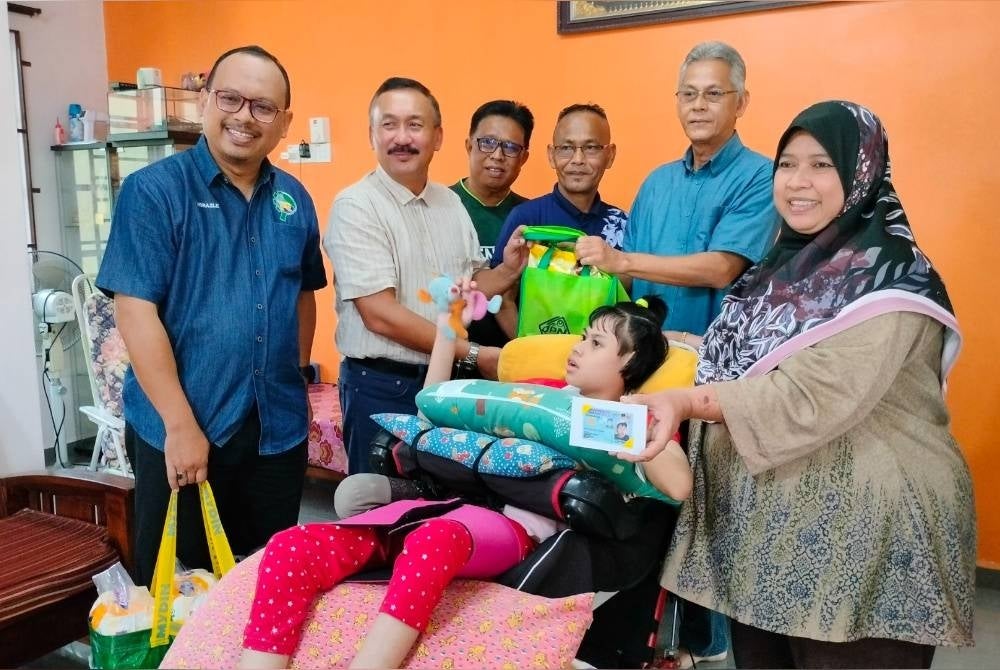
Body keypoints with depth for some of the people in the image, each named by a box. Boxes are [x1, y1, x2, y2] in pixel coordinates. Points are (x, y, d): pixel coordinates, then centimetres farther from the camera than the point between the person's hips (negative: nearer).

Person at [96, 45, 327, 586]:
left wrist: (293, 385, 10)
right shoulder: (153, 190, -10)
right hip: (180, 428, -4)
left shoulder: (294, 199, 6)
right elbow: (136, 313, -15)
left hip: (278, 429, 5)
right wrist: (181, 425, -17)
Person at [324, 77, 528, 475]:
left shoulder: (451, 203, 7)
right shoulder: (356, 205, -14)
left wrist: (508, 270, -8)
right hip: (382, 388, -6)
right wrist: (473, 356, -17)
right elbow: (381, 315, -20)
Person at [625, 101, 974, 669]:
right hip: (766, 515, 8)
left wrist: (687, 403, -32)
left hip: (860, 530, -7)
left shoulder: (889, 277, -16)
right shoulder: (792, 262, 10)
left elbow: (812, 398, -27)